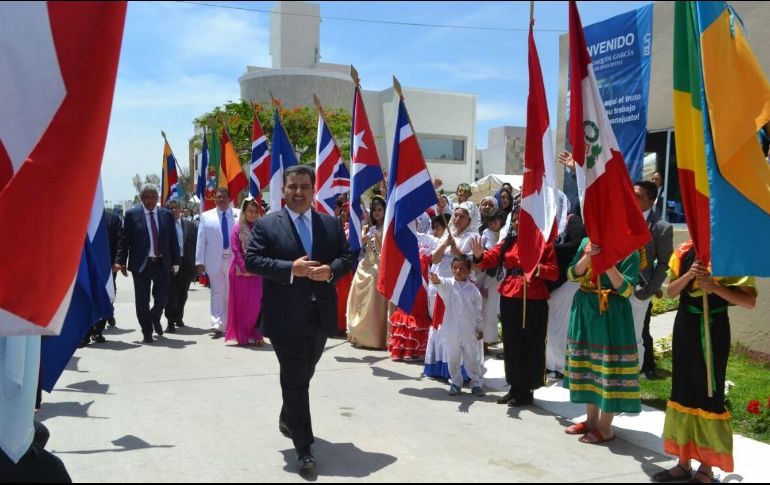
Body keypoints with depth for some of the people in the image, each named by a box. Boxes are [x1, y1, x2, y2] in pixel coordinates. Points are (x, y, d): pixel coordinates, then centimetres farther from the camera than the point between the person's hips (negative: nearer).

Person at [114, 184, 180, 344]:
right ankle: (147, 332, 18)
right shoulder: (132, 214, 0)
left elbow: (173, 240, 8)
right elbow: (124, 240, -1)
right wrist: (120, 261, -9)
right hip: (141, 264, -2)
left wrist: (175, 262, 5)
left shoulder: (167, 214, 6)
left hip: (163, 264, 2)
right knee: (142, 301, 4)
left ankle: (155, 318, 37)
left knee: (162, 298, 6)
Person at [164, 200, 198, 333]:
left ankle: (178, 317, 32)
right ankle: (170, 321, 5)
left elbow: (196, 244, 4)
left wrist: (195, 263, -2)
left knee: (182, 293, 13)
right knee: (170, 293, -1)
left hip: (186, 263, 3)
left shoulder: (190, 225, 5)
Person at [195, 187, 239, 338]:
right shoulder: (206, 216, 6)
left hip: (234, 260, 0)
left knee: (231, 293, 9)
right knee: (217, 293, 0)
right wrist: (199, 262, -2)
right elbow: (201, 240, 4)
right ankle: (217, 325, -2)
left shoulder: (239, 215, 1)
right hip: (214, 260, 0)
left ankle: (230, 323, 21)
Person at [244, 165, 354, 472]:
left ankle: (287, 419, 47)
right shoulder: (266, 224, -2)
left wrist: (331, 270, -13)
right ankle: (303, 447, 6)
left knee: (304, 376, 21)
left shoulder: (331, 224, 9)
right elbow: (252, 261, -10)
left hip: (321, 315, 5)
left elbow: (347, 257, 9)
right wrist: (290, 268, -21)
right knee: (295, 380, -2)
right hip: (285, 317, -4)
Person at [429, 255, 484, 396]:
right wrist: (436, 280, -54)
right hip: (451, 331, 0)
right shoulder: (448, 284, -3)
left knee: (472, 359, 9)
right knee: (453, 360, 9)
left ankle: (476, 383, 23)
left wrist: (480, 328, 9)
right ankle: (456, 383, 24)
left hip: (469, 331, 1)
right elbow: (442, 283, -29)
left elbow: (478, 310, 8)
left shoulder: (472, 288, 1)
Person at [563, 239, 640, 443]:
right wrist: (588, 256, -15)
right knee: (588, 362, 13)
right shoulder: (587, 243, 9)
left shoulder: (629, 250, -8)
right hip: (585, 309, 6)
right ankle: (591, 420, 26)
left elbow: (627, 290, -15)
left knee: (609, 366, -2)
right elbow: (572, 275, 2)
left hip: (611, 314, -6)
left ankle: (605, 427, 9)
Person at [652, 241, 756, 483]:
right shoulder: (684, 252, 5)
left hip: (713, 328, -5)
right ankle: (683, 462, 23)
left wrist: (715, 287, -24)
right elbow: (670, 292, 2)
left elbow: (750, 301, -13)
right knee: (683, 389, 11)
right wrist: (689, 275, -15)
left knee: (710, 393, 0)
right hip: (685, 325, 5)